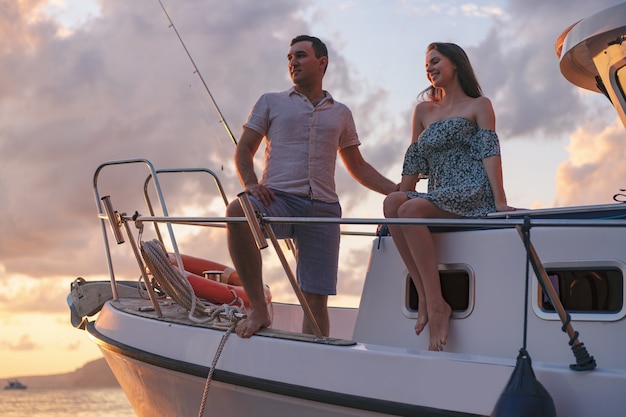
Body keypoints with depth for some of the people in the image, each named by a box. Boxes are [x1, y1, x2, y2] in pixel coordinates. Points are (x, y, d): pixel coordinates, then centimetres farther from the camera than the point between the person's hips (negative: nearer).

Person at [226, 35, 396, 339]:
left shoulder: (341, 114, 21)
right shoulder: (271, 102, 15)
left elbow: (357, 167, 24)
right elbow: (244, 149, 11)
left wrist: (397, 191, 11)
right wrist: (250, 183, -10)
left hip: (323, 208, 2)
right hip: (278, 199, -2)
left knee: (316, 299, -5)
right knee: (238, 211, -36)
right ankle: (258, 309, -27)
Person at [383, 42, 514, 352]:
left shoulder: (478, 105, 10)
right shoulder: (424, 111, 25)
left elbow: (489, 152, -3)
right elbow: (414, 164, 22)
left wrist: (500, 202, -15)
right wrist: (396, 205, 14)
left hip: (473, 194, -5)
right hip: (439, 199, 5)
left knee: (411, 210, -32)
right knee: (392, 202, -27)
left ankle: (435, 305, -33)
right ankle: (426, 296, -31)